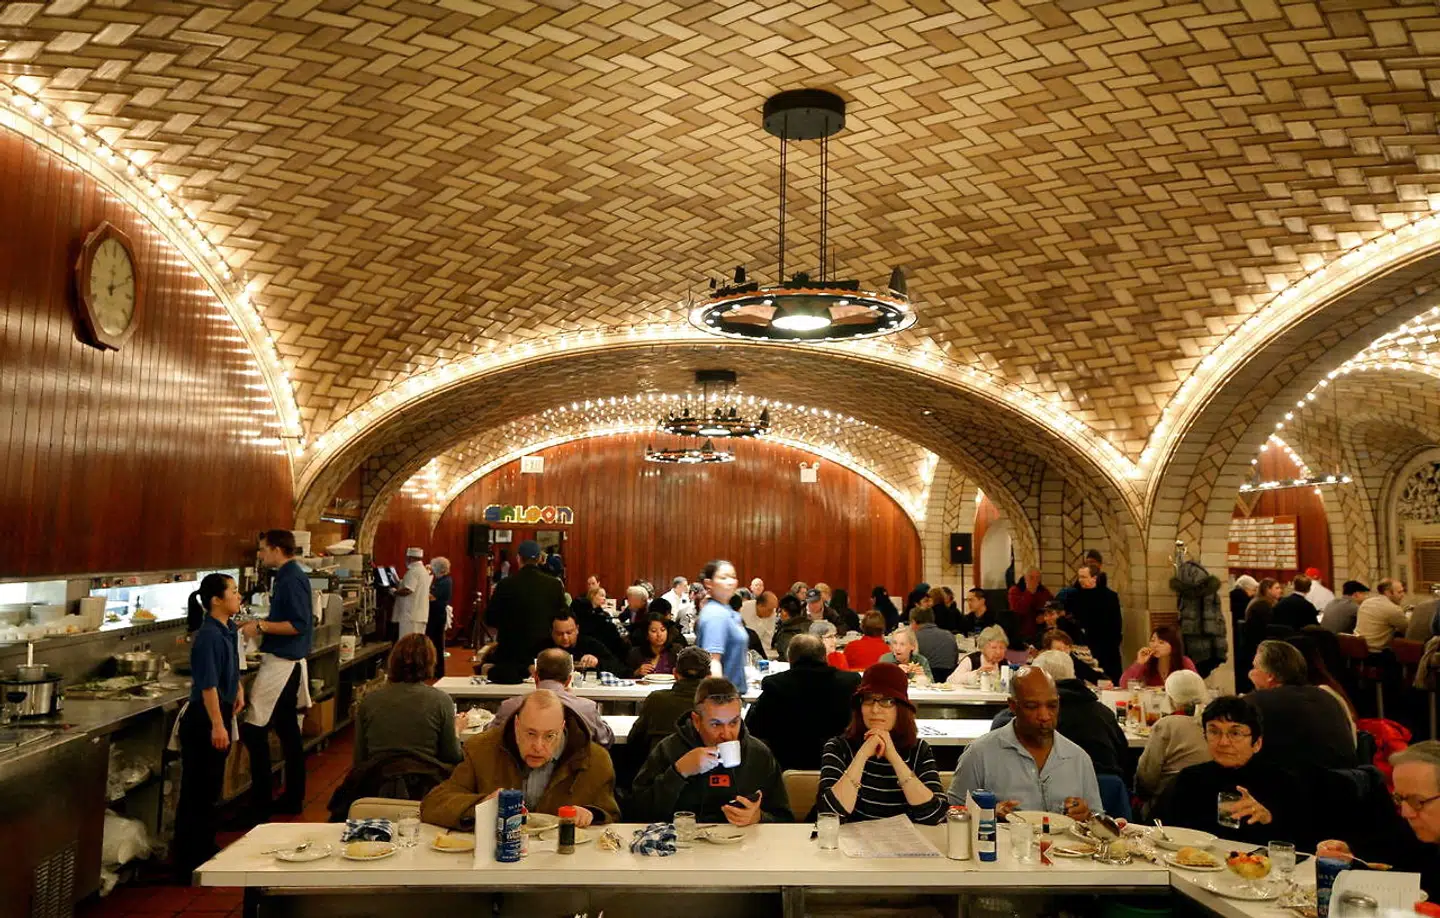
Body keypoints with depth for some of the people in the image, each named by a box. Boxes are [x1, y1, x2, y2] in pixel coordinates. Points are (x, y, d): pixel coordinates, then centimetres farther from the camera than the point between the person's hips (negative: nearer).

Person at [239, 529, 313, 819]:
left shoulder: (291, 579, -17)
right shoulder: (288, 575, 12)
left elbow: (298, 625, -22)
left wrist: (261, 626, -17)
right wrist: (260, 625, 13)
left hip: (281, 663, -10)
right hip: (289, 661, 10)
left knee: (253, 730, -8)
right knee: (287, 729, 15)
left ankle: (259, 808, -4)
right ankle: (293, 798, 24)